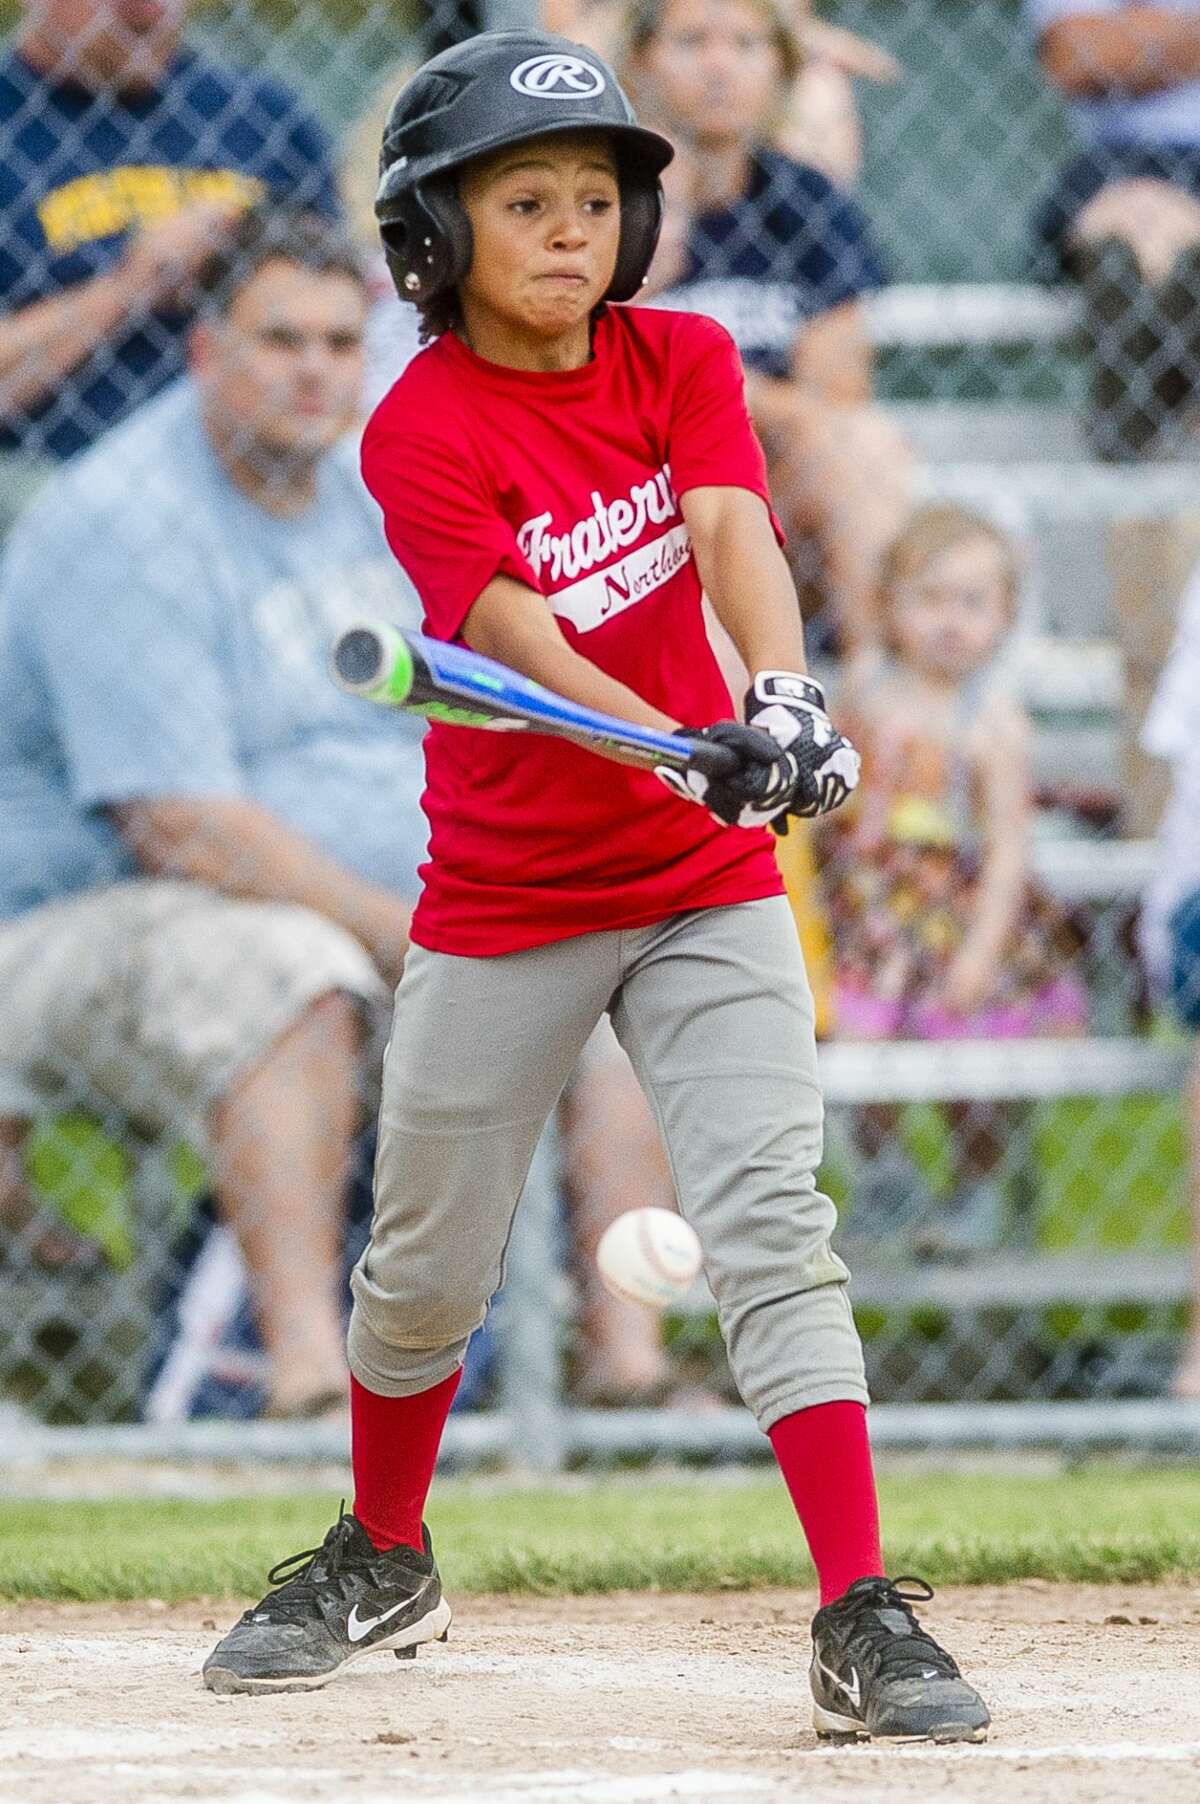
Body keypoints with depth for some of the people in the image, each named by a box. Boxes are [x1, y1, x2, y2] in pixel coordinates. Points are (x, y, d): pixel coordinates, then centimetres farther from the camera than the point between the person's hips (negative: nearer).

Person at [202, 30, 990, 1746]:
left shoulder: (682, 361, -2)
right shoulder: (421, 435, -13)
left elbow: (733, 532, -19)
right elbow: (527, 645, -25)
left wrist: (785, 698, -39)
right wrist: (695, 756, -42)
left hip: (706, 892, 1)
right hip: (500, 908, -1)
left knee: (774, 1229, -12)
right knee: (424, 1267, 9)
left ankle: (863, 1623, -15)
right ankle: (382, 1563, 35)